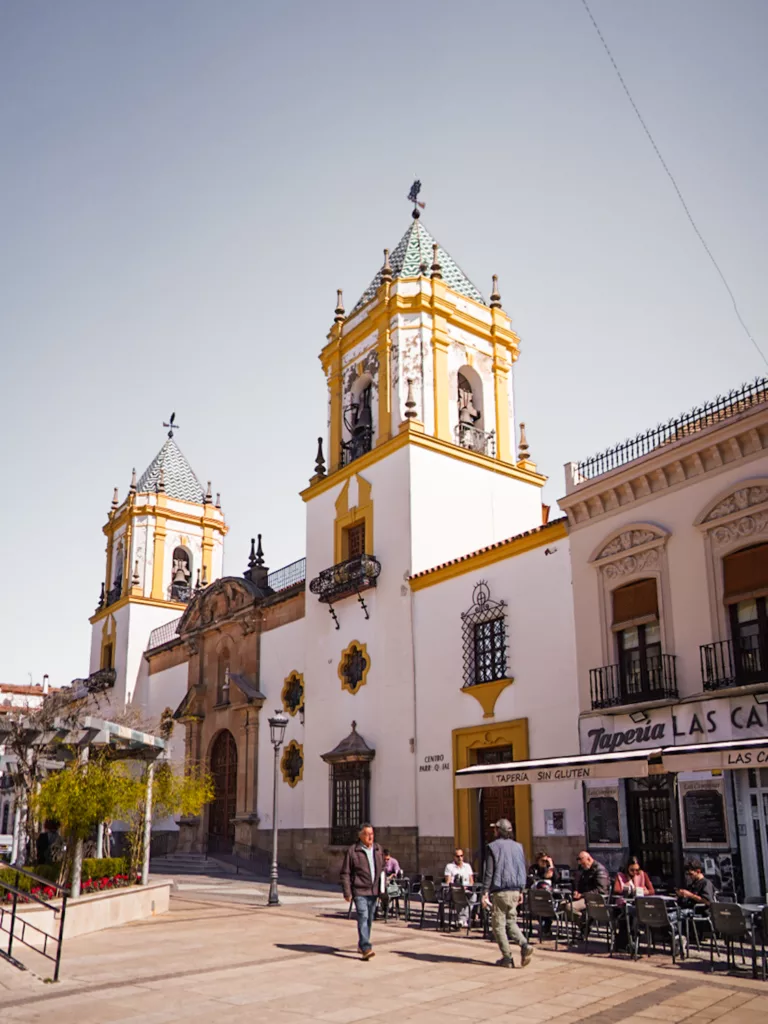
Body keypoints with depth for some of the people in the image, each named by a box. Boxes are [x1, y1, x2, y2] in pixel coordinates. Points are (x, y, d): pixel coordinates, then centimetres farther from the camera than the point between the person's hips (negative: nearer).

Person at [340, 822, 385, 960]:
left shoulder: (378, 849, 9)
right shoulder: (353, 851, -8)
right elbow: (345, 873, -5)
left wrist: (382, 889, 14)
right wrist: (347, 892, -9)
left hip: (374, 891, 6)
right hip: (360, 891, -6)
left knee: (369, 919, 13)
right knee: (363, 918, -15)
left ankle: (362, 945, 28)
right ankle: (366, 948, -18)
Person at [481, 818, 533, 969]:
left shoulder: (493, 846, -6)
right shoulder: (518, 847, 10)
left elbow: (488, 871, -9)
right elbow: (523, 870, 14)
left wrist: (485, 892, -6)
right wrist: (521, 891, 20)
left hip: (500, 890, -6)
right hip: (515, 890, 6)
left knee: (498, 924, 3)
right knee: (511, 921, 16)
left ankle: (507, 958, 1)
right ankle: (525, 945, -6)